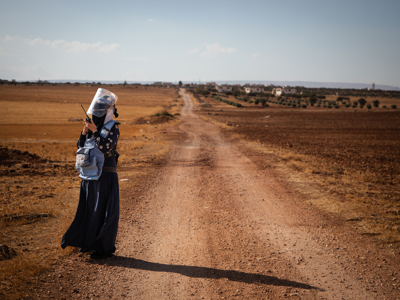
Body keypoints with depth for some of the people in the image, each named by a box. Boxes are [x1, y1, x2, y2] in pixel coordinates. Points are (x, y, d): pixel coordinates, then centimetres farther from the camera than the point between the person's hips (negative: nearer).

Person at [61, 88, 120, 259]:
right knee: (89, 210, 13)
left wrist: (94, 131, -21)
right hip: (90, 176, 7)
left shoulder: (113, 128, -7)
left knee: (104, 212, -2)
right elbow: (81, 147, 12)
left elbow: (106, 147, -20)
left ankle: (105, 248, 5)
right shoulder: (94, 126, 12)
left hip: (105, 176, -7)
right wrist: (84, 133, -5)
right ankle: (91, 242, 26)